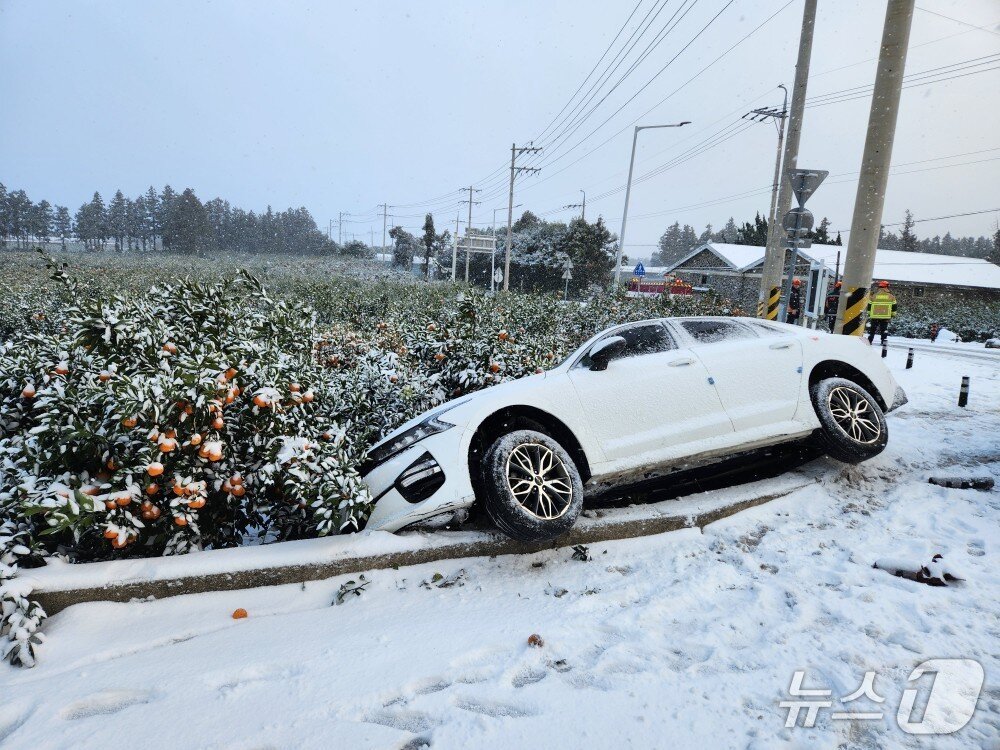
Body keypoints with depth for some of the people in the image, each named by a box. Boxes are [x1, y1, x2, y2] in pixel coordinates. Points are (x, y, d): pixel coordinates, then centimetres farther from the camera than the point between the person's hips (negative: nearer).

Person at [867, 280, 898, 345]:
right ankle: (883, 340, 4)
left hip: (875, 316, 1)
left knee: (872, 330, 10)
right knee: (884, 329, 7)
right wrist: (893, 315, 13)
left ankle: (869, 341, 11)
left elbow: (869, 306, 6)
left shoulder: (874, 296, 2)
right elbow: (894, 307, 4)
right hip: (885, 317, -1)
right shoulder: (891, 297, 1)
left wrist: (869, 314, 16)